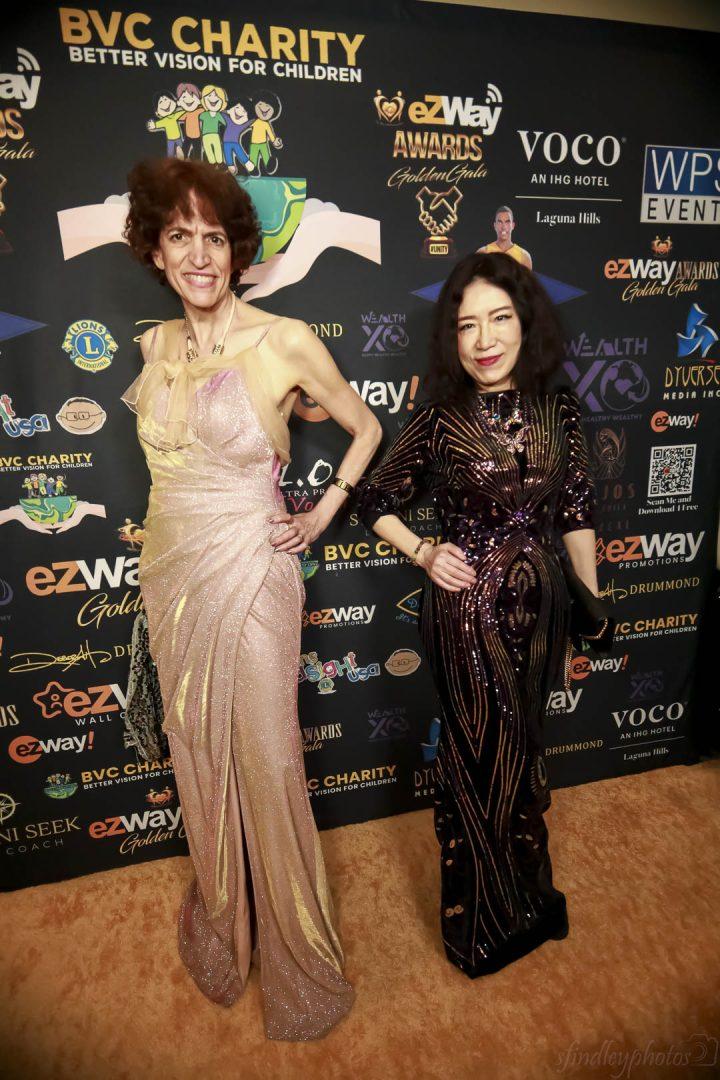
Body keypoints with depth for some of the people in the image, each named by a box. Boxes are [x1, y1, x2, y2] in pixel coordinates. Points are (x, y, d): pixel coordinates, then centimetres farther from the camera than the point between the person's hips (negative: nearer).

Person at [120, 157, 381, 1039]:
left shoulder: (285, 341, -10)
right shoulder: (155, 346, 6)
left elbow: (366, 428, 2)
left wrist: (322, 515, -3)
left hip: (248, 572, -5)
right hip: (170, 570, 6)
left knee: (264, 756, 4)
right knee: (197, 750, 17)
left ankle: (296, 949, 31)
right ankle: (221, 916, 45)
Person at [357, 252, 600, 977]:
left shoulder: (558, 409, -1)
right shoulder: (441, 419, -10)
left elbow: (575, 510, 7)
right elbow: (376, 499, 0)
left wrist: (591, 592, 6)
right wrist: (423, 554, -12)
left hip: (538, 604, 4)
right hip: (466, 607, -4)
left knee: (519, 746, 21)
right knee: (483, 754, 11)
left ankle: (521, 901, 49)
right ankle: (490, 920, 39)